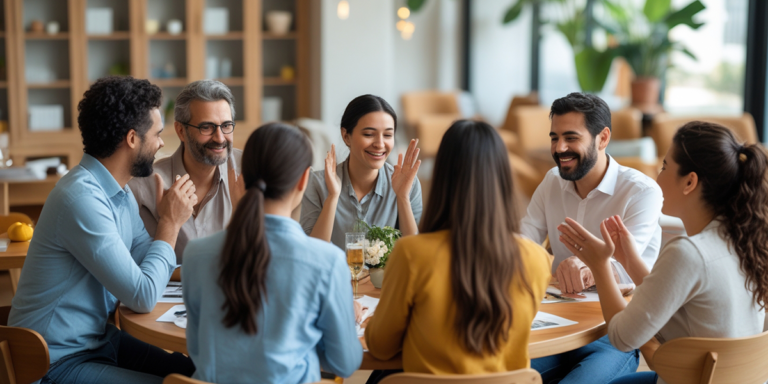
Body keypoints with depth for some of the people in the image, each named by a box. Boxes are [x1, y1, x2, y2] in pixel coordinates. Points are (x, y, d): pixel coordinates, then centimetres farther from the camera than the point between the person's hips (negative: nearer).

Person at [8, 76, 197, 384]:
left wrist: (175, 217, -5)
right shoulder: (82, 198, -25)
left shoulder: (120, 193, 5)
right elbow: (143, 298, -24)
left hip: (100, 339, 9)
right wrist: (170, 223, -14)